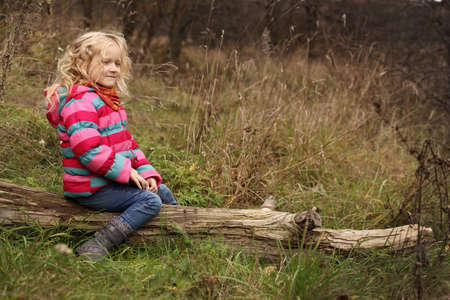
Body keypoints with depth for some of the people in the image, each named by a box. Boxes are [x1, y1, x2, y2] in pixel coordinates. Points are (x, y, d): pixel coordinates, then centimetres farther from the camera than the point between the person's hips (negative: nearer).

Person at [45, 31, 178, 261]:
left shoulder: (108, 99, 16)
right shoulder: (79, 102, -18)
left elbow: (126, 141, 20)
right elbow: (88, 150, -27)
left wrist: (146, 172, 7)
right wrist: (127, 171, -22)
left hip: (110, 181, 10)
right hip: (91, 188, -10)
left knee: (162, 192, 15)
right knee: (150, 201, -22)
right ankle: (94, 249, -28)